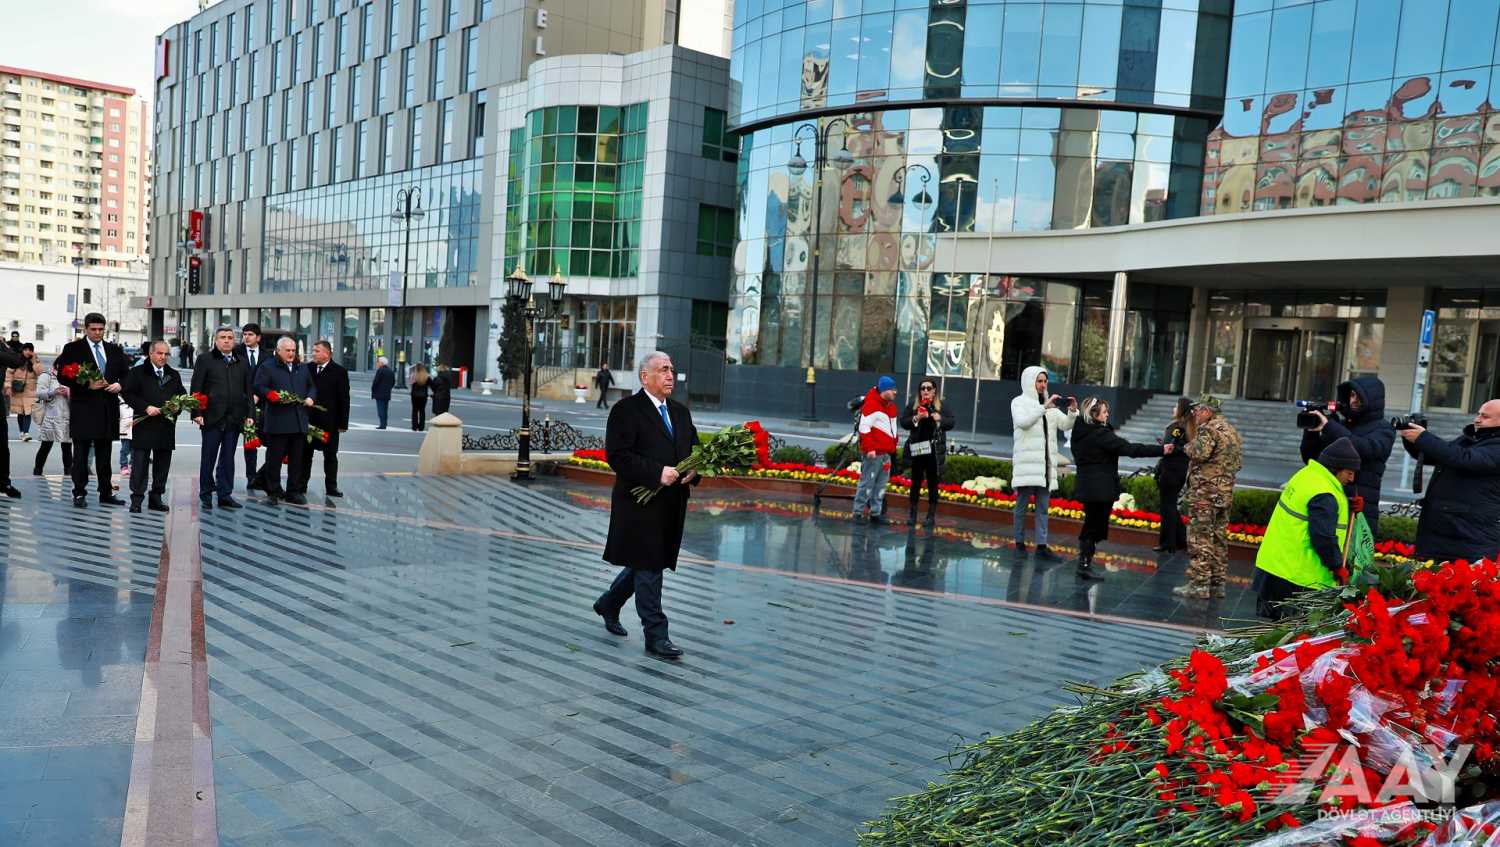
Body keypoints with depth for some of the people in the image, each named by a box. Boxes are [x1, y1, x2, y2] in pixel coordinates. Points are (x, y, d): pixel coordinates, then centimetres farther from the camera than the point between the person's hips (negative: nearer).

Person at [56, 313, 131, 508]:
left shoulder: (115, 350, 13)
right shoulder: (72, 349, 1)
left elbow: (126, 374, 15)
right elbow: (62, 376, -5)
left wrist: (119, 385, -6)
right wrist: (87, 384, -16)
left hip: (108, 409, 4)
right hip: (83, 408, -4)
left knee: (104, 453, 10)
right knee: (81, 453, 0)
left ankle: (106, 493, 15)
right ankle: (79, 493, 6)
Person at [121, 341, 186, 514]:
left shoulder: (174, 375, 15)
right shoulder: (138, 373, 1)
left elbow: (182, 396, 17)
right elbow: (127, 393, -4)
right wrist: (146, 407, -14)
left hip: (167, 426, 4)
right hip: (144, 426, -4)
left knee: (162, 464, 7)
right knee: (140, 464, -3)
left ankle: (156, 498, 15)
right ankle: (136, 499, 2)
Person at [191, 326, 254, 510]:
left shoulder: (243, 363, 14)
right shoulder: (205, 360, 3)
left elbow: (248, 391, 12)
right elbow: (196, 389, -1)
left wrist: (250, 414, 3)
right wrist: (197, 413, -9)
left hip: (234, 419, 3)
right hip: (212, 418, -3)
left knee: (228, 459, 7)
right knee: (208, 459, 4)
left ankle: (225, 495, 13)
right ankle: (206, 495, 13)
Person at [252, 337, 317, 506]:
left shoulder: (303, 369, 17)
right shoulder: (267, 368, 0)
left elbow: (312, 386, 25)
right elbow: (259, 388, -7)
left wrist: (311, 397, 5)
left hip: (299, 422, 5)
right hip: (277, 422, -5)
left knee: (296, 459, 8)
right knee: (274, 458, 1)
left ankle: (294, 492, 16)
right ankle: (273, 492, 11)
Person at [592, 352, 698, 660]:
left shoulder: (681, 413, 15)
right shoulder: (626, 410, -8)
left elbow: (695, 451, 21)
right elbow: (617, 455, -16)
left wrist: (693, 471, -2)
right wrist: (658, 473, -23)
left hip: (671, 505, 8)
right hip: (641, 504, -8)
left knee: (645, 564, 18)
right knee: (648, 569, -4)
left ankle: (608, 604, 40)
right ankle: (656, 638, 2)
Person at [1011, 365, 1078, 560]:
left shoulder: (1050, 406, 18)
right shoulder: (1019, 402, 2)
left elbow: (1065, 425, 10)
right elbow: (1023, 421, -17)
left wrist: (1073, 412, -9)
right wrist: (1044, 407, -22)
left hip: (1045, 463, 5)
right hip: (1027, 463, -5)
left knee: (1043, 506, 1)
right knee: (1023, 503, 0)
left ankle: (1042, 546, 0)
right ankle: (1020, 542, 9)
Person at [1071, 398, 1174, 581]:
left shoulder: (1079, 432, 7)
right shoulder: (1101, 434, -19)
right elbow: (1130, 449, -19)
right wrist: (1161, 449, -15)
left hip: (1086, 487, 8)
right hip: (1101, 489, -8)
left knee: (1090, 526, 17)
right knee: (1095, 527, 0)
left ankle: (1084, 564, 20)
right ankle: (1085, 566, 3)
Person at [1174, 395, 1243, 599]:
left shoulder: (1209, 429, -11)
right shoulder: (1232, 431, 17)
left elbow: (1200, 453, -25)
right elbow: (1236, 462, 21)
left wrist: (1189, 446, -6)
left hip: (1205, 491, -9)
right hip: (1226, 491, 9)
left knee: (1199, 538, -6)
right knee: (1219, 538, 12)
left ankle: (1198, 584, -7)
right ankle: (1218, 583, 16)